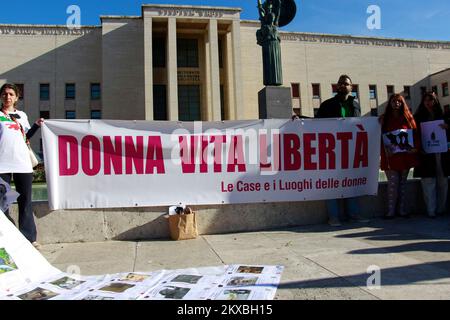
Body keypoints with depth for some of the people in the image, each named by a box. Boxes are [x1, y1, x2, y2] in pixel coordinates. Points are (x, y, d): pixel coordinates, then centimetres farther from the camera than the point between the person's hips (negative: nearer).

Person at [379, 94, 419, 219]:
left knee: (402, 183, 9)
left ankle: (401, 209, 17)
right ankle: (391, 211, 3)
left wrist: (415, 147, -6)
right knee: (393, 184, -4)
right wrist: (386, 151, -12)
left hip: (406, 156, 3)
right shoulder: (384, 118, 4)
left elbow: (415, 133, 7)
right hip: (391, 157, -3)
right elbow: (380, 136, -1)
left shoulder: (408, 117, 10)